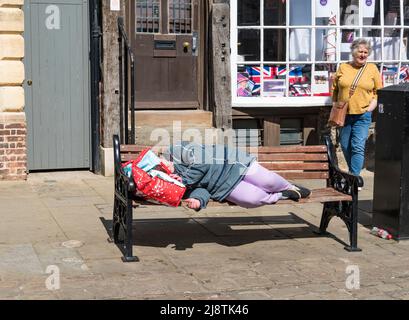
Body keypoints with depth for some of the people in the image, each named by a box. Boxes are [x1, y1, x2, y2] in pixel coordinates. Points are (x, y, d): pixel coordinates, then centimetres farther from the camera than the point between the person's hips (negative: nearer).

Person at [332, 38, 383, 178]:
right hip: (344, 114, 3)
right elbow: (335, 89, 10)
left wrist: (372, 105, -6)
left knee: (358, 147, -10)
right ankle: (353, 172, 30)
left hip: (362, 116, -3)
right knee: (345, 146, 11)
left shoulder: (372, 68, 3)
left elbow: (378, 90, 7)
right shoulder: (343, 67, 6)